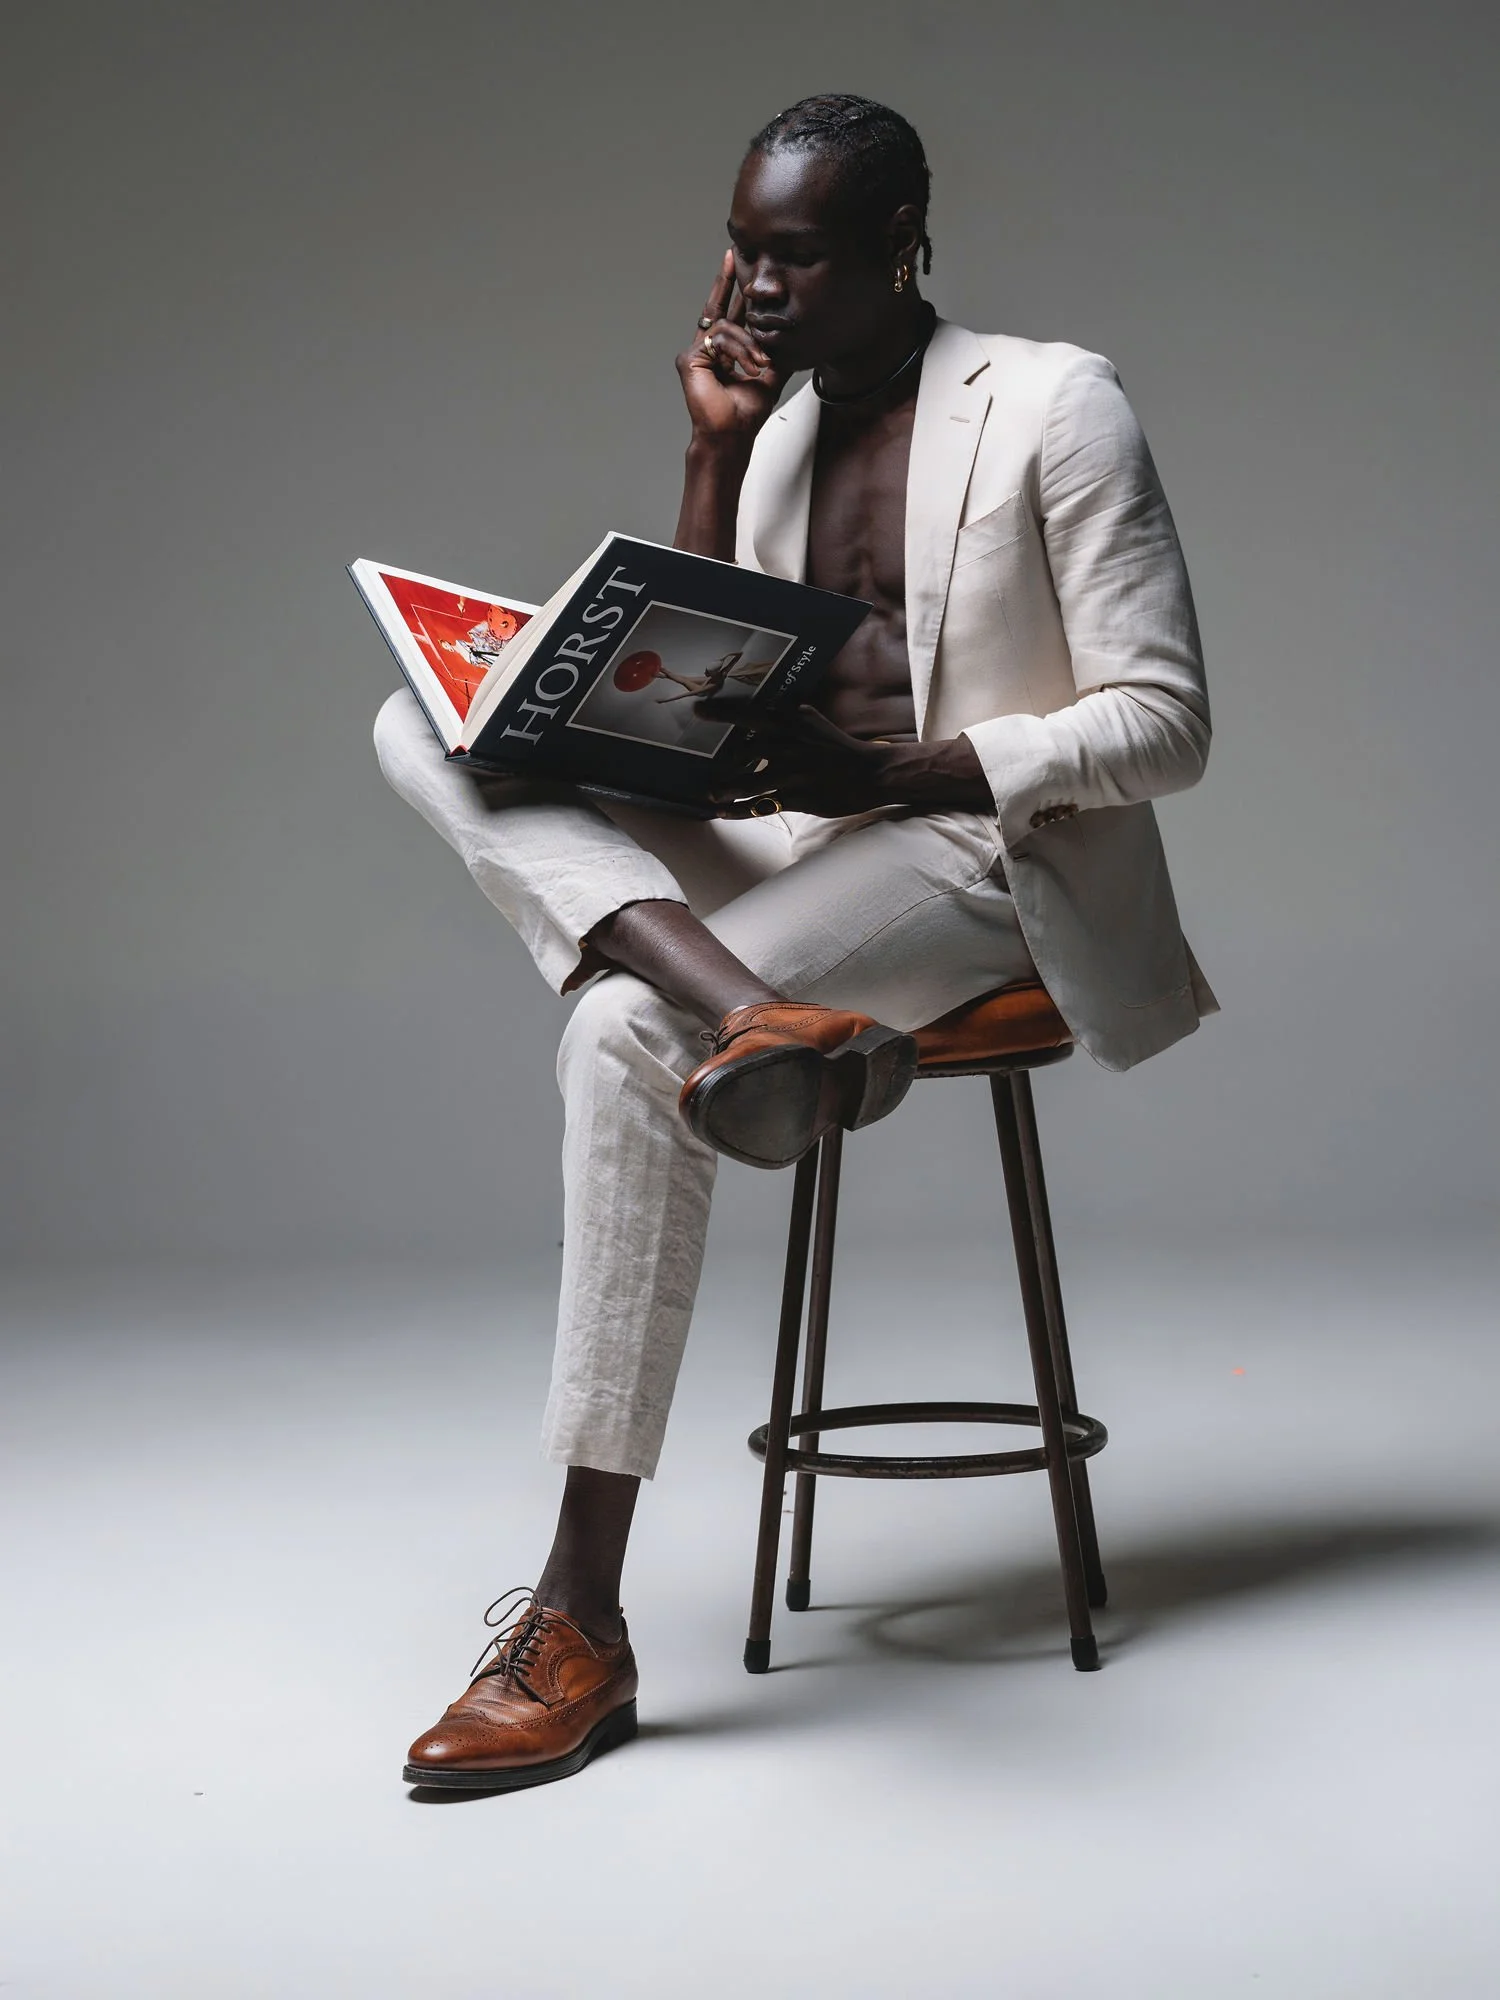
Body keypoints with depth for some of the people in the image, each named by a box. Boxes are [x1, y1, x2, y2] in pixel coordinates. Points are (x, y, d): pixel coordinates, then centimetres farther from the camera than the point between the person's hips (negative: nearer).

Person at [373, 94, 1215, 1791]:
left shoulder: (1055, 405, -5)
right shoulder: (777, 429, 15)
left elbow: (1166, 726, -9)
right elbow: (686, 710, 14)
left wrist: (886, 772, -22)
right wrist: (712, 451, 5)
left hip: (983, 848, -7)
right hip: (791, 841, 7)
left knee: (625, 1036, -33)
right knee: (424, 719, -14)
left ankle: (582, 1626, -29)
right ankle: (758, 1016, -41)